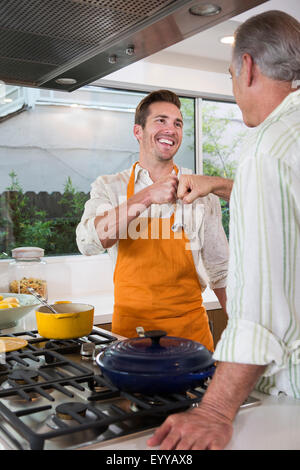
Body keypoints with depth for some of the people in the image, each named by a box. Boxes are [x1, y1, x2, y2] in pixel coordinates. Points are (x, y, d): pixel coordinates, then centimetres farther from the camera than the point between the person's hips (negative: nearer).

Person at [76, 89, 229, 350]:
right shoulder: (110, 187, 0)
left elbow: (218, 266, 9)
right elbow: (89, 242, -19)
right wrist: (145, 198, -26)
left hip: (190, 325, 1)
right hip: (130, 324, -1)